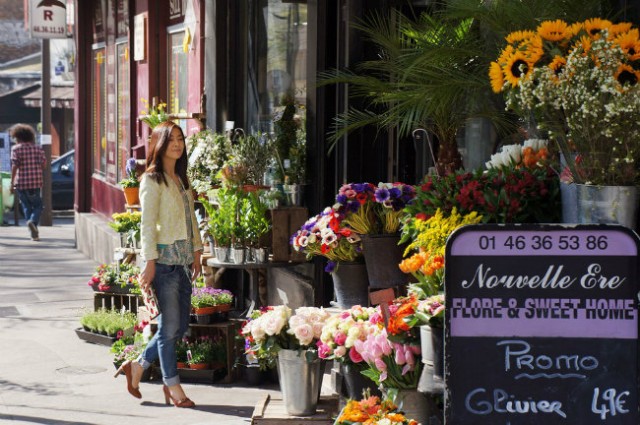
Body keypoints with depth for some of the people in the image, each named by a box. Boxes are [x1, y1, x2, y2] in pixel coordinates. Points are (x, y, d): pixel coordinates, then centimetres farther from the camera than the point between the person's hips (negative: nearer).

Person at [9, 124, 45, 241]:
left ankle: (34, 233, 6)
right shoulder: (37, 148, 6)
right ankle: (33, 221, -19)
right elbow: (43, 164, 4)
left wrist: (12, 183, -8)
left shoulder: (16, 149, -3)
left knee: (27, 207, 11)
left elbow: (15, 166, -11)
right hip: (35, 183, 1)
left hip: (20, 183, -1)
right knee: (37, 206, 12)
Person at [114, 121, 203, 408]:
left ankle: (137, 366, 23)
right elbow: (147, 224, -12)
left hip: (184, 260, 8)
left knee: (180, 327, 8)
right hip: (165, 259, -8)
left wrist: (197, 251, 15)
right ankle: (173, 388, 6)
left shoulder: (181, 179, 17)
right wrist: (150, 262, -16)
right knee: (170, 326, -3)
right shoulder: (152, 180, -7)